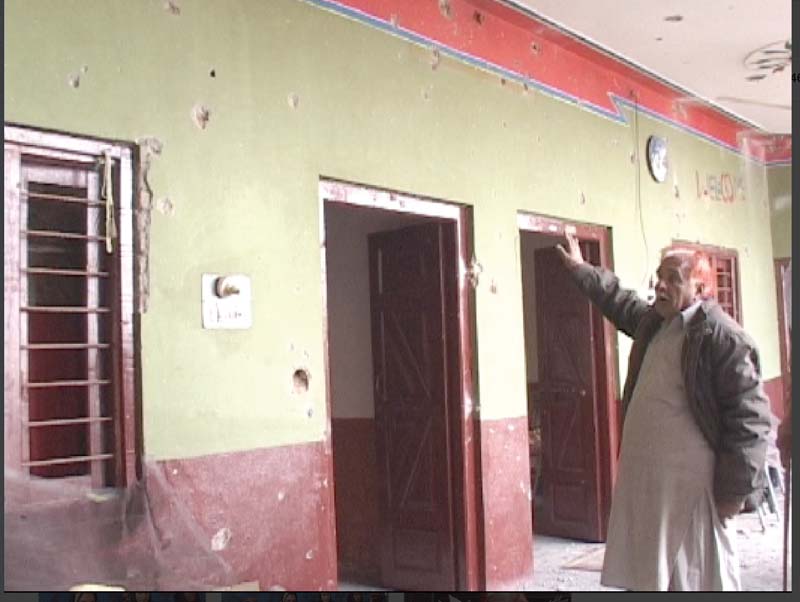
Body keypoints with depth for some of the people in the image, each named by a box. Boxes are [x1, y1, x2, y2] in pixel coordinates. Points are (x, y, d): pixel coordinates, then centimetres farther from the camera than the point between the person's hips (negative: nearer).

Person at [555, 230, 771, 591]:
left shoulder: (724, 338, -14)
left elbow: (749, 418, -16)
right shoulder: (652, 321, 12)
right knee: (642, 575, 16)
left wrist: (735, 489, -16)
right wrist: (581, 270, 43)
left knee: (697, 578, 1)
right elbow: (620, 302, 35)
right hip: (641, 479, 8)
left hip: (691, 483, -8)